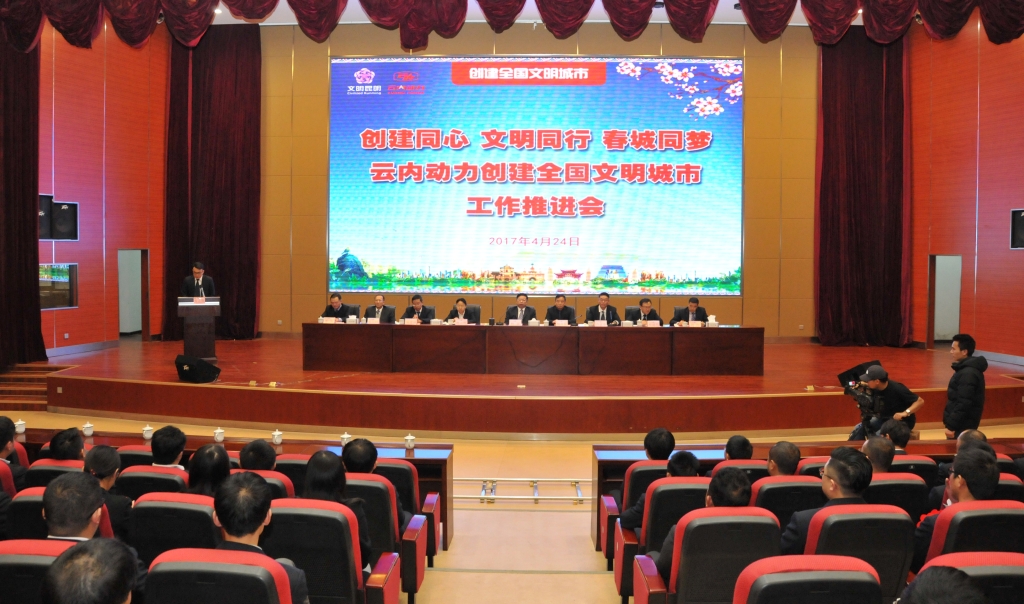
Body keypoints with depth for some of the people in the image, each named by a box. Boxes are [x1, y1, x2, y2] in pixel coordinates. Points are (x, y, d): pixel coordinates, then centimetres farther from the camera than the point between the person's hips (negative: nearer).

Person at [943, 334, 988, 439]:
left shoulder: (968, 374, -20)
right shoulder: (966, 369, 12)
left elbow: (963, 404, -25)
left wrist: (951, 426, -22)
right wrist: (950, 423, 20)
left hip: (962, 427, -10)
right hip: (961, 425, 10)